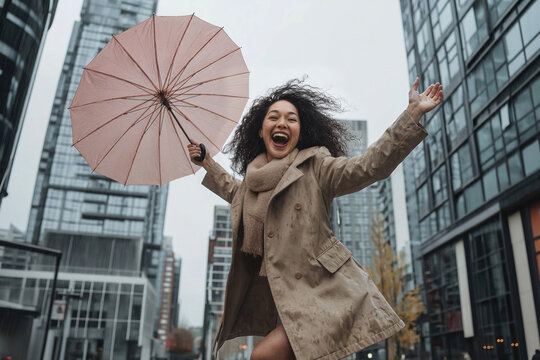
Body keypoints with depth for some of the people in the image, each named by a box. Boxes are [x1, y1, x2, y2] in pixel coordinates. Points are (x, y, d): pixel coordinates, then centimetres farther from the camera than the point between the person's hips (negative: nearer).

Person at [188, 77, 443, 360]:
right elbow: (237, 193, 36)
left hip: (324, 292, -6)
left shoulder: (314, 167, -4)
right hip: (283, 294, 6)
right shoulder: (255, 175, 12)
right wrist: (207, 164, 35)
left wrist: (413, 113, -23)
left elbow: (368, 167, -17)